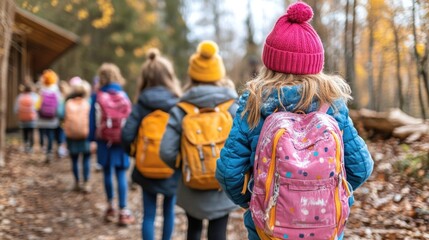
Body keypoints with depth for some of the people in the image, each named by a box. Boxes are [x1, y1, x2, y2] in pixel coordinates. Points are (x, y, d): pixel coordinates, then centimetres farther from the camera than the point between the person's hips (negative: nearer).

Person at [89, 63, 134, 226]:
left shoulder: (97, 97, -4)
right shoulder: (124, 96, 1)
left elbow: (93, 121, -3)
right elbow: (130, 119, 1)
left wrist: (92, 139, 3)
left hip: (104, 142, 0)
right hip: (122, 141, 0)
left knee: (107, 173, 12)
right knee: (121, 175, 1)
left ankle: (110, 208, 22)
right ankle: (123, 211, 1)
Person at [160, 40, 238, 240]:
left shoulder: (180, 110, -7)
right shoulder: (233, 107, -8)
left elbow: (167, 152, -13)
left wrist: (185, 167, 6)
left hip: (192, 188, 1)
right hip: (223, 186, -1)